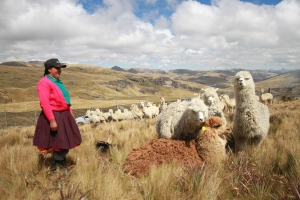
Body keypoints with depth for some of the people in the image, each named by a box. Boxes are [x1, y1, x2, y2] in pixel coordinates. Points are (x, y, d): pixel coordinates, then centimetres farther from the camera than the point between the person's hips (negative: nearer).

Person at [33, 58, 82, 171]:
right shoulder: (44, 83, -14)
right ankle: (56, 166, 14)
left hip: (64, 115, 9)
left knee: (66, 142, 15)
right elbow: (45, 103, -22)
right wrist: (52, 120, -26)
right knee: (59, 143, -2)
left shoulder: (58, 82, 16)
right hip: (54, 116, -9)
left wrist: (70, 113, 15)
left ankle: (61, 163, 30)